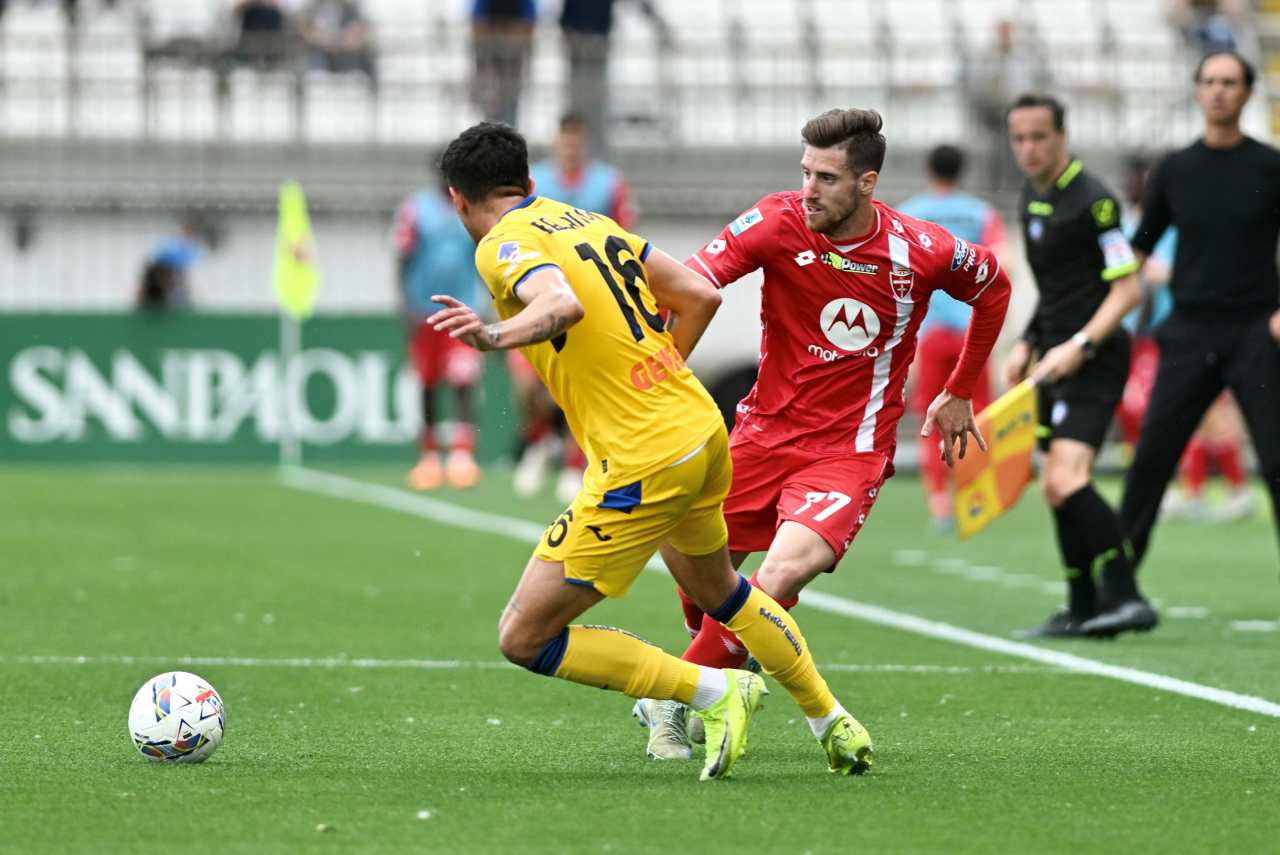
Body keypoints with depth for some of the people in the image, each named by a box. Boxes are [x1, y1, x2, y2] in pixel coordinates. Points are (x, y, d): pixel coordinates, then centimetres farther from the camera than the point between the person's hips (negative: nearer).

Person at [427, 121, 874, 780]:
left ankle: (715, 693, 1)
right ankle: (833, 721, 45)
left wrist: (496, 335, -48)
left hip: (641, 467, -9)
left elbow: (561, 305, -31)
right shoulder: (590, 221, 14)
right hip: (704, 428, 9)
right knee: (715, 589, 35)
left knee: (523, 639, -1)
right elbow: (700, 297, 15)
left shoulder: (502, 246, -9)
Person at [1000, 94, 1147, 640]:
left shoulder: (1091, 201, -15)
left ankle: (1126, 598, -19)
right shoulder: (1033, 195, 12)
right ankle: (1082, 611, 19)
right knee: (1056, 488, 11)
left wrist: (1078, 347, -23)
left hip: (1093, 361, -9)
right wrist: (1029, 344, 18)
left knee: (1067, 480, -22)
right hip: (1057, 357, 9)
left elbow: (1128, 288, -16)